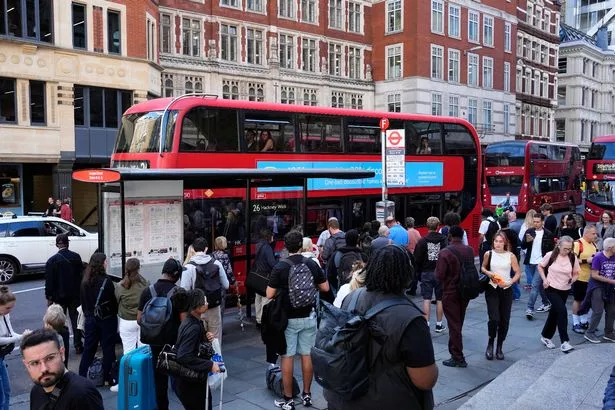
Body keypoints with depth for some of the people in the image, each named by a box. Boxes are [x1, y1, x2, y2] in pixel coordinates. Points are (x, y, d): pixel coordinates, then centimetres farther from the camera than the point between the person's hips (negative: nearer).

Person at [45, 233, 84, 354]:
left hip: (59, 296, -2)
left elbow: (49, 281, -8)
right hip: (75, 295, 2)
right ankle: (78, 346, 14)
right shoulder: (76, 257, -4)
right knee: (76, 320, 10)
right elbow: (81, 275, 1)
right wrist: (81, 292, 11)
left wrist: (49, 297, 0)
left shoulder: (52, 260, -10)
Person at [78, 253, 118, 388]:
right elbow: (113, 301, -12)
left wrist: (88, 315, 17)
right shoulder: (106, 281, -18)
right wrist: (114, 314, 4)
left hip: (90, 319, 6)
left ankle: (82, 376, 19)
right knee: (108, 348, 5)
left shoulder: (85, 281, 0)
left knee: (89, 348, 14)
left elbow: (83, 301, 8)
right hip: (106, 319, -5)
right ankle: (108, 377, 11)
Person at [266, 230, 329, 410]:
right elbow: (325, 288, 4)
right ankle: (307, 395, 23)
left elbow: (269, 295, -12)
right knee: (307, 355, 12)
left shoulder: (280, 267, -14)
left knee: (287, 357, 5)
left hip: (287, 318, -3)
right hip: (308, 317, 3)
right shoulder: (312, 264, -4)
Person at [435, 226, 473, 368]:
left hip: (450, 293, -6)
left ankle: (458, 357, 7)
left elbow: (439, 276, -19)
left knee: (454, 324, 2)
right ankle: (456, 351, 32)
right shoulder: (469, 250, -2)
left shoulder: (445, 252, -20)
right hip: (465, 291, 6)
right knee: (459, 322, 19)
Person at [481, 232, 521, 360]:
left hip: (506, 290, 1)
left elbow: (518, 273, 2)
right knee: (494, 318, -12)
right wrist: (488, 273, -9)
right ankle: (490, 343, 14)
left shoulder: (511, 256, -3)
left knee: (504, 320, 6)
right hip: (492, 289, -1)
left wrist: (509, 282, -13)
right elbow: (483, 268, 12)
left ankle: (499, 347, 23)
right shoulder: (488, 254, -2)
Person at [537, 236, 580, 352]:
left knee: (555, 313, 15)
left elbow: (576, 273, 6)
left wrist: (573, 279, -14)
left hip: (565, 290, 4)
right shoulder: (551, 255, -13)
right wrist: (545, 279, -9)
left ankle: (546, 336, 34)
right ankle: (565, 341, -13)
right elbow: (540, 266, 1)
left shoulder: (573, 258, -7)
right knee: (562, 311, -18)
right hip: (551, 288, -4)